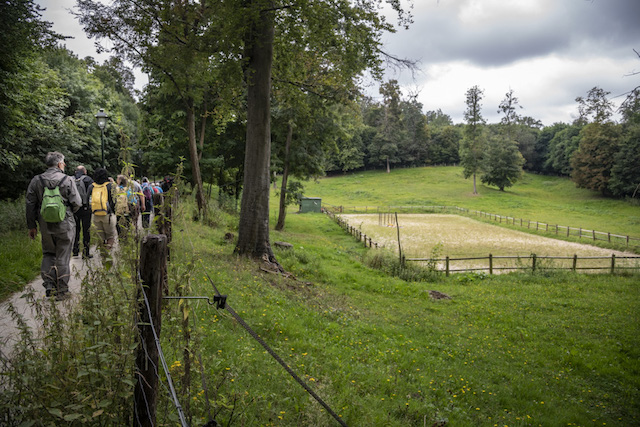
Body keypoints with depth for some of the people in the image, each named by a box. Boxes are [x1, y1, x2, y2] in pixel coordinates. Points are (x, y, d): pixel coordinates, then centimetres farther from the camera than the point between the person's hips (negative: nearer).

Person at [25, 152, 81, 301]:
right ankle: (61, 291, 10)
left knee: (48, 253, 20)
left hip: (45, 225, 3)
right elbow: (77, 203, -9)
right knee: (63, 256, 5)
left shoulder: (36, 180, 3)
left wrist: (31, 225, 12)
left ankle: (49, 284, 10)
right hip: (64, 224, -3)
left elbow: (30, 205, 5)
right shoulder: (67, 180, -8)